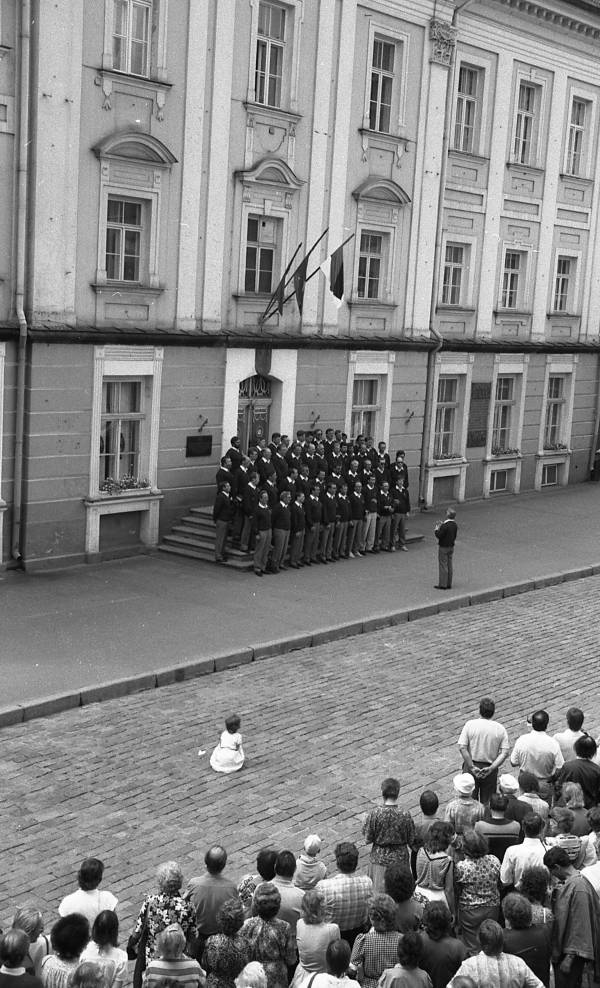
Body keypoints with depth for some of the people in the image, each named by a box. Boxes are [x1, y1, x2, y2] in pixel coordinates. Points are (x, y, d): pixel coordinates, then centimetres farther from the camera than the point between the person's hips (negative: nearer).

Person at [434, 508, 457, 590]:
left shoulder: (445, 526, -23)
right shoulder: (455, 525, 2)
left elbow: (439, 535, -22)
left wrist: (436, 529, -2)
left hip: (443, 547, -8)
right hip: (451, 547, 8)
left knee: (443, 565, 0)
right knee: (449, 566, 13)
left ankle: (443, 584, 3)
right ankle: (449, 584, 19)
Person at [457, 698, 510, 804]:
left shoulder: (470, 725, -10)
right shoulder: (500, 729, -7)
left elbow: (462, 747, -15)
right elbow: (505, 752, -11)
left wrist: (472, 767, -13)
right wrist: (491, 768, -13)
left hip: (471, 766, -1)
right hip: (490, 769, 1)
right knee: (487, 801, 14)